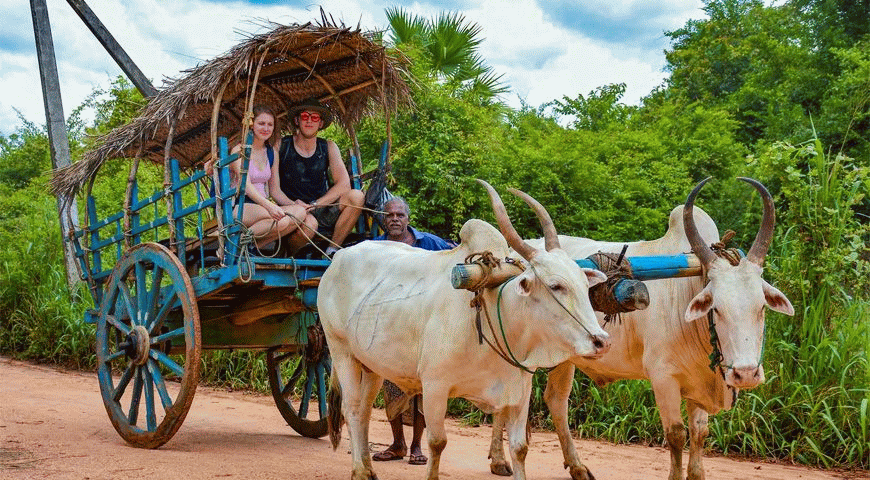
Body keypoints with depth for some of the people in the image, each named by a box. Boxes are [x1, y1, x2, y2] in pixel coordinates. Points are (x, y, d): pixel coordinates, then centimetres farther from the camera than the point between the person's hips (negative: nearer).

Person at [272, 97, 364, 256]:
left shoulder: (328, 147, 7)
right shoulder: (281, 146, -1)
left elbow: (344, 184, -6)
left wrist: (314, 205, -19)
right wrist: (293, 205, -25)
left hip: (322, 210, 4)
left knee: (357, 196, -20)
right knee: (309, 223, -38)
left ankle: (332, 250, -13)